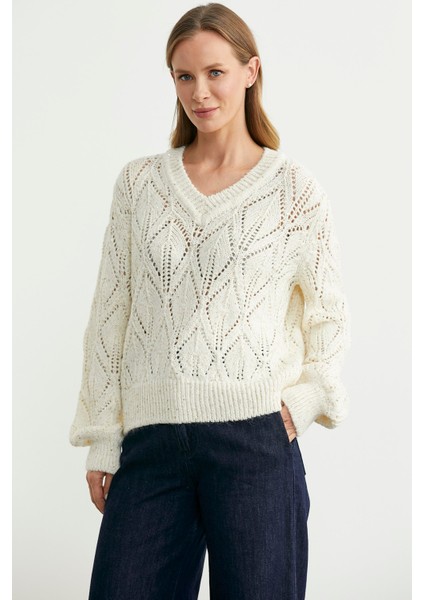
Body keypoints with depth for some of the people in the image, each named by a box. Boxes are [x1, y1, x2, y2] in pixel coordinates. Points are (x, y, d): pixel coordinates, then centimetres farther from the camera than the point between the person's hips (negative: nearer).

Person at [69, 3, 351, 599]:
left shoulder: (296, 190, 3)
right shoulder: (140, 182, 9)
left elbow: (329, 317, 11)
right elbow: (110, 316, 9)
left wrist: (304, 399, -5)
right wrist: (102, 442, 6)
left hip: (254, 437, -2)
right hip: (151, 437, 2)